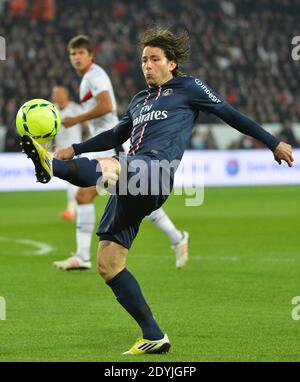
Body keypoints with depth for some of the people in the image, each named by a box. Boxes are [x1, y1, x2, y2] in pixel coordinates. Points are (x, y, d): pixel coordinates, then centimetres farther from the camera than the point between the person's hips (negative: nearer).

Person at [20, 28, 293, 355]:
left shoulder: (187, 88, 13)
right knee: (107, 263, 0)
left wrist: (273, 143, 13)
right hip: (130, 185, 7)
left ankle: (50, 166, -68)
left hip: (155, 171, -7)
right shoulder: (140, 101, 32)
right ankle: (153, 337, 3)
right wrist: (74, 150, 43)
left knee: (107, 166, -39)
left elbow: (229, 114, 13)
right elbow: (117, 134, 44)